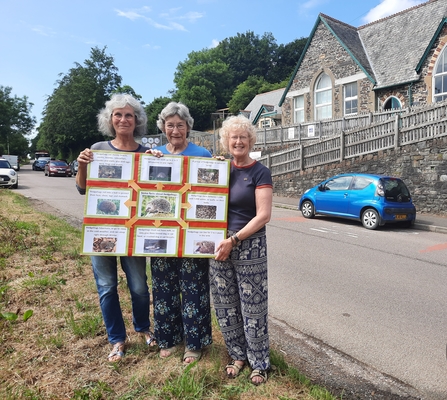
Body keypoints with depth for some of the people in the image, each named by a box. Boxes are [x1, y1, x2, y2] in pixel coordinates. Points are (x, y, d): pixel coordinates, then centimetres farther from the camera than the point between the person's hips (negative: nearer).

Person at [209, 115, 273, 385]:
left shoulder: (259, 172, -5)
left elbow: (263, 215, -13)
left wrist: (234, 240, -17)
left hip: (250, 247, -4)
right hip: (219, 245, 5)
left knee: (252, 308, 4)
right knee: (226, 306, 12)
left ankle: (259, 363, 23)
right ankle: (238, 355, 32)